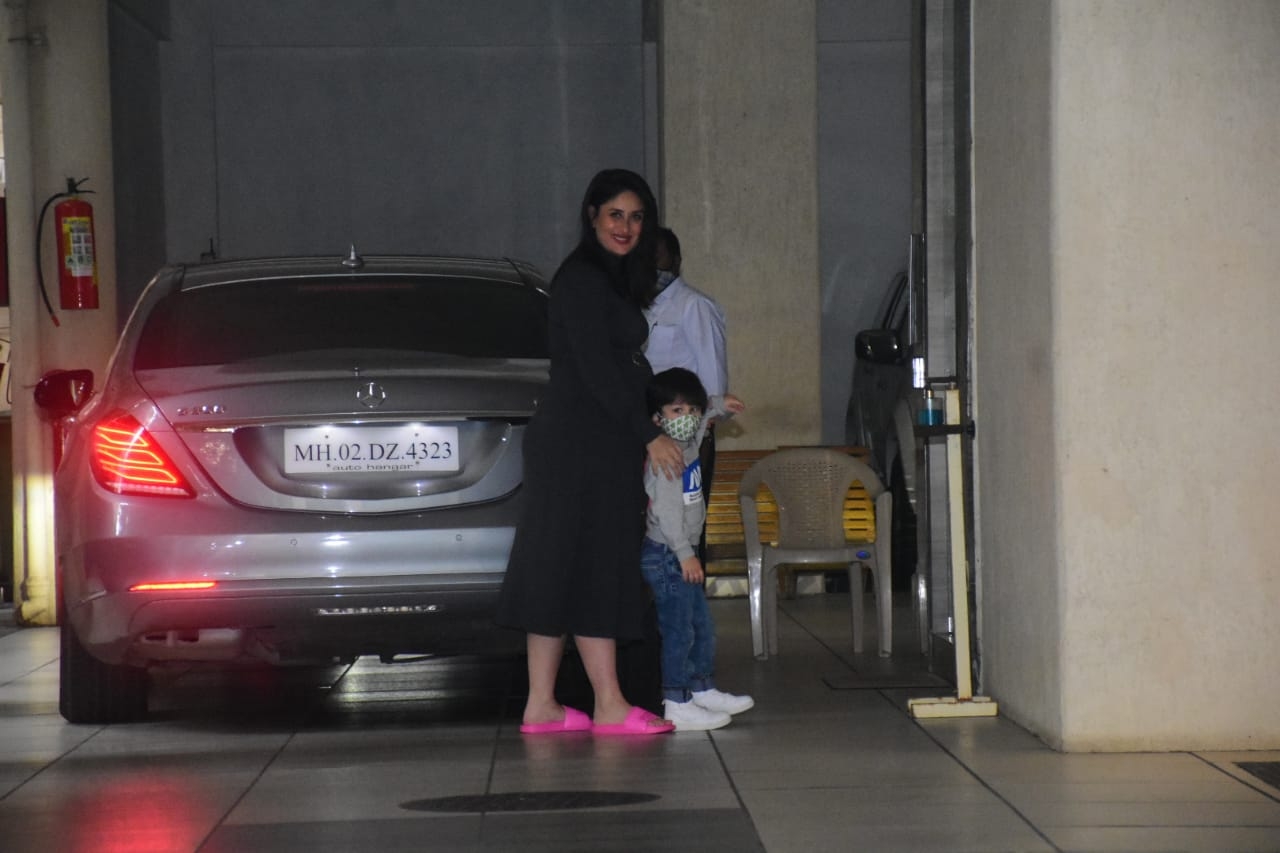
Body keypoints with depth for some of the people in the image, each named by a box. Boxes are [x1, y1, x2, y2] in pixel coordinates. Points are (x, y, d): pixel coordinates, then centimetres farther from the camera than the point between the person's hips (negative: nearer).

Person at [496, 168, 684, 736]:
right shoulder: (582, 279, -11)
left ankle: (541, 705, 8)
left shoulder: (611, 279, 19)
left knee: (560, 572, 7)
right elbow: (596, 370, -16)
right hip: (582, 441, -10)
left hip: (599, 443, 10)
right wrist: (649, 435, -14)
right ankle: (609, 706, -6)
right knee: (591, 568, -7)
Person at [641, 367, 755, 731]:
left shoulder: (689, 444, 9)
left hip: (682, 554, 10)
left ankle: (703, 690, 28)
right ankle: (677, 705, -6)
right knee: (679, 630, -8)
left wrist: (720, 405, 20)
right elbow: (666, 510, -25)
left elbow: (699, 419, 34)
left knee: (702, 627, 17)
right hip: (665, 555, -10)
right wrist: (685, 554, -26)